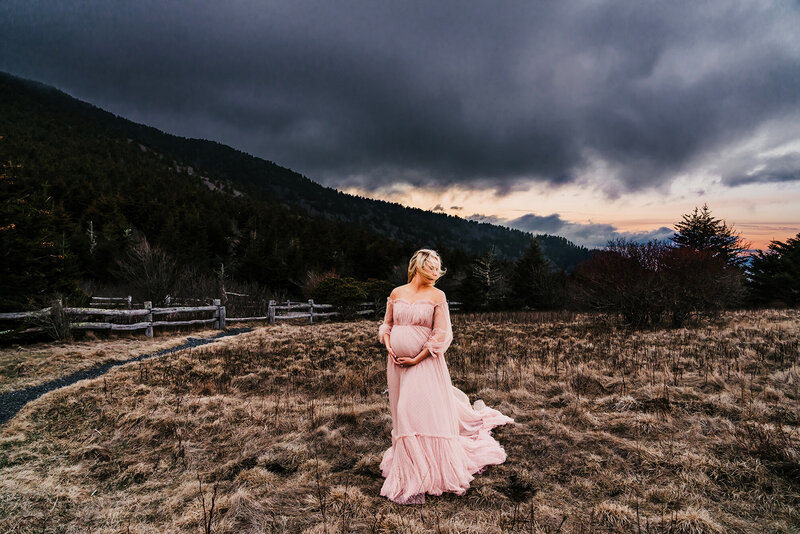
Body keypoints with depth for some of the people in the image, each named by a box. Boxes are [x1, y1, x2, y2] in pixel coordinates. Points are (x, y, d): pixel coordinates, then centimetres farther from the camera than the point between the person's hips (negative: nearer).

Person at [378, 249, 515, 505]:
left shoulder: (437, 296, -3)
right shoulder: (396, 293, 6)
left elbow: (442, 334, -7)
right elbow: (386, 324, 16)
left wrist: (417, 359, -12)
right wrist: (388, 346, -3)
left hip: (425, 362, -4)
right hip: (397, 363, 4)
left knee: (425, 413, -8)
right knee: (403, 415, 13)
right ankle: (409, 471, 32)